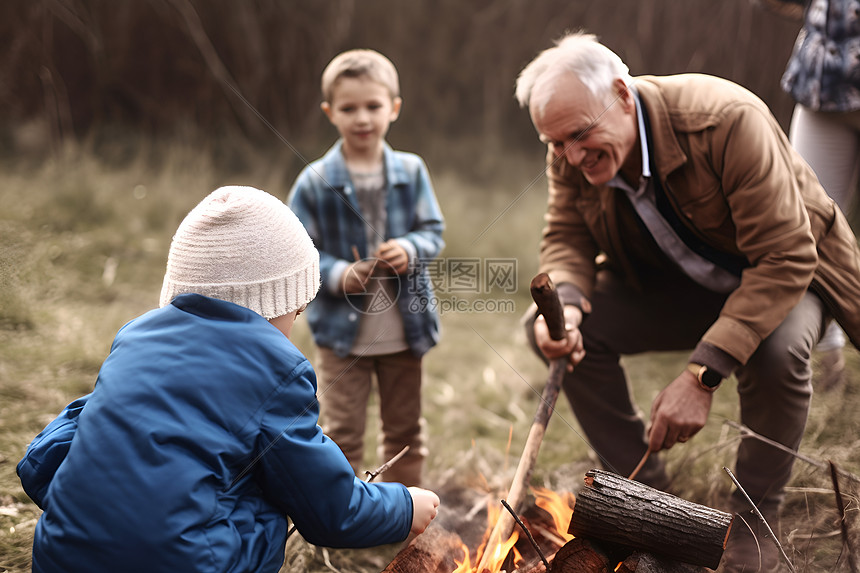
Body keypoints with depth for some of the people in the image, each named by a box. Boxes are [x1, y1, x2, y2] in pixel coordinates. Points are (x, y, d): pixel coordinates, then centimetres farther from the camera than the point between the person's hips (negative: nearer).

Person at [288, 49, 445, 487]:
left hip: (404, 328, 3)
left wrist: (410, 249, -17)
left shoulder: (411, 172, -1)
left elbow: (433, 231, 4)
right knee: (343, 434, 5)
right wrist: (337, 275, -22)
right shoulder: (315, 182, -8)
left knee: (405, 430, 16)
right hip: (342, 330, -3)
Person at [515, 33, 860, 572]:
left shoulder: (729, 121, -33)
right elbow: (566, 238, -5)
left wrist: (703, 373, -41)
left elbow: (785, 259, -34)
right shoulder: (570, 153, -16)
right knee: (558, 327, -16)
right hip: (673, 285, 5)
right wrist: (564, 303, -31)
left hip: (782, 277, -4)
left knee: (777, 351, -37)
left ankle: (756, 521, -9)